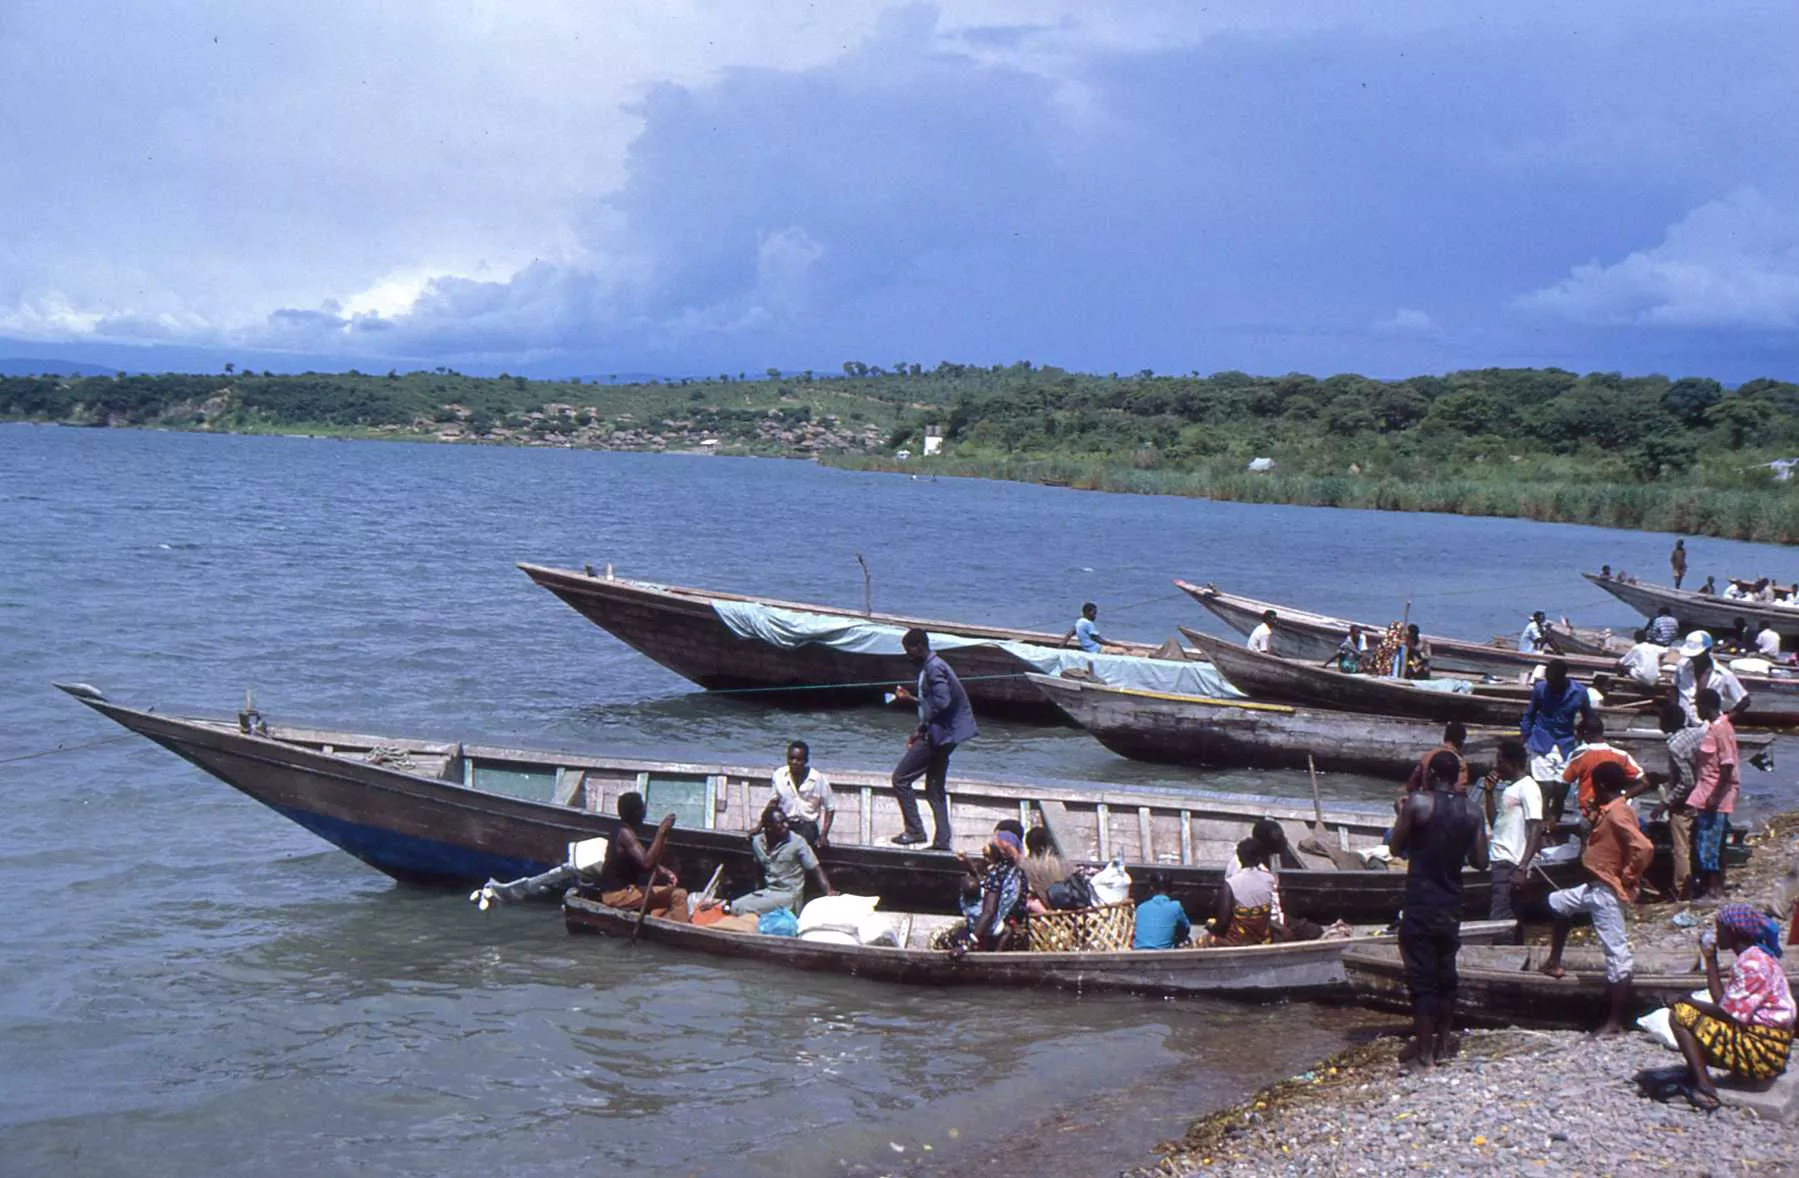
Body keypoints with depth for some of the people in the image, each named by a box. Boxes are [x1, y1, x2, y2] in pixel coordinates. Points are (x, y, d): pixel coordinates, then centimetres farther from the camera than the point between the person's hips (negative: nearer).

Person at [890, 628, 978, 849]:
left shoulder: (933, 668, -15)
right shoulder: (930, 666, 17)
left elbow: (942, 702, -26)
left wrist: (921, 729, -19)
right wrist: (910, 697, 20)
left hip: (938, 734, -11)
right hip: (942, 735, 11)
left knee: (900, 779, -7)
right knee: (935, 789, 13)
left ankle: (914, 831, -5)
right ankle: (943, 840, 12)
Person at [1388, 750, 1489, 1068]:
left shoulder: (1419, 803, -11)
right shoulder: (1472, 812, 2)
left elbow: (1397, 848, -4)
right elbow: (1480, 862, 4)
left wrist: (1401, 814, 10)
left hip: (1420, 902, -5)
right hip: (1452, 904, 5)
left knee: (1421, 976, -1)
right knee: (1445, 973, 16)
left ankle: (1424, 1051, 0)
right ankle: (1442, 1045, 23)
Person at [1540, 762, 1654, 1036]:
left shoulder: (1616, 814, -21)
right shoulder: (1612, 811, 9)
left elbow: (1644, 848, -32)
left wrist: (1629, 877, -20)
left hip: (1608, 892, -11)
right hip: (1596, 887, 11)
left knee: (1616, 952, -5)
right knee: (1557, 903, 26)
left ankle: (1615, 1021, -1)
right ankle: (1554, 963, 31)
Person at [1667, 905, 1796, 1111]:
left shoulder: (1752, 963, -18)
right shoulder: (1756, 957, 14)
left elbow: (1728, 1014, -20)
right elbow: (1724, 1002, 13)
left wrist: (1689, 1002, -6)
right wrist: (1710, 959, 15)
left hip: (1761, 1052, -11)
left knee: (1680, 1015, -10)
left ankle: (1704, 1086, -13)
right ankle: (1693, 1076, 7)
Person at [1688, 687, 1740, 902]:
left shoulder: (1722, 729, -17)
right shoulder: (1712, 727, 12)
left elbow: (1728, 766, -21)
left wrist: (1715, 797, -23)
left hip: (1716, 797, -9)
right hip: (1706, 795, 9)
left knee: (1711, 844, -4)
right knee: (1702, 842, 14)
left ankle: (1715, 891, 3)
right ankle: (1706, 885, 22)